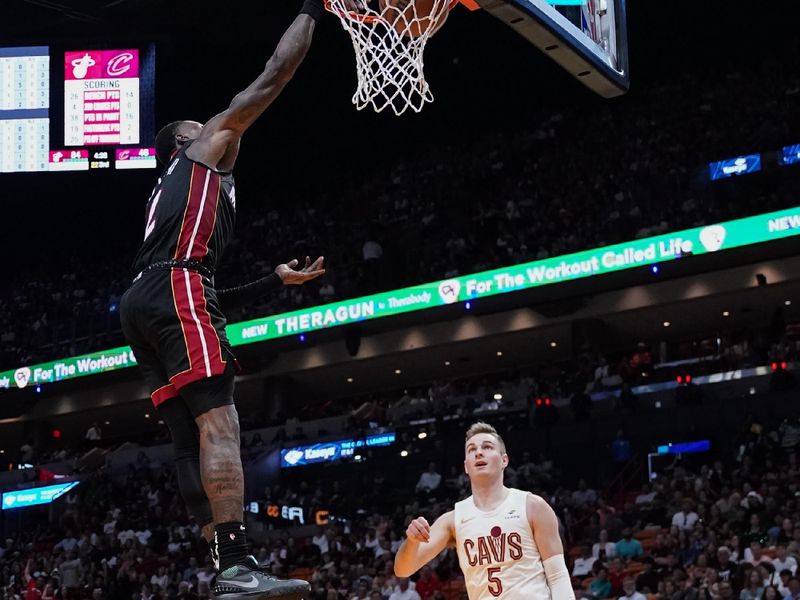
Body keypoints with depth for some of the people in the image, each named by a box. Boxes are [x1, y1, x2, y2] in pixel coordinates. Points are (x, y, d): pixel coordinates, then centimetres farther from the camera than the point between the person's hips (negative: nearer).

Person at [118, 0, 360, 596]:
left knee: (192, 440, 2)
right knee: (219, 422, -19)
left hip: (142, 304, 9)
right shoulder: (208, 147, 16)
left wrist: (274, 281, 38)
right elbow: (271, 80, 11)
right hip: (176, 293, -9)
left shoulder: (167, 195, 38)